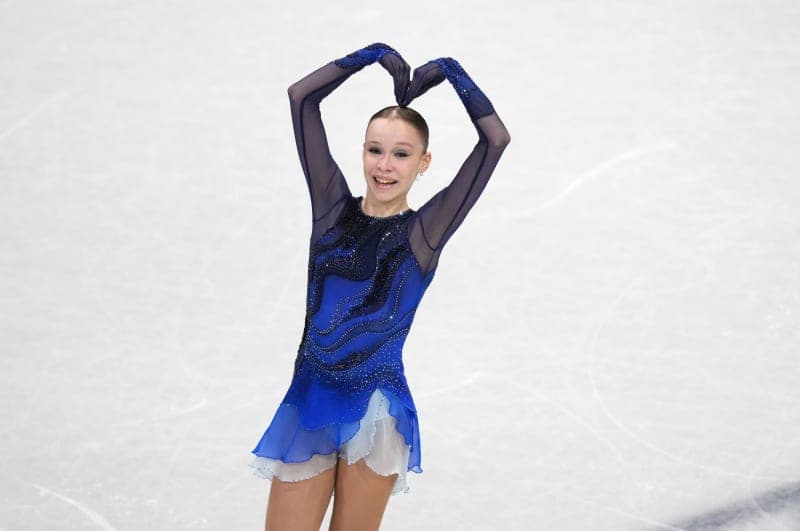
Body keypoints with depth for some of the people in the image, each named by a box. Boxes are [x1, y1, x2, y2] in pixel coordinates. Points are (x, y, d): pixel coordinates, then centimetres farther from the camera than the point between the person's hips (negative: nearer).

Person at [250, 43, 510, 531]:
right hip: (308, 402, 2)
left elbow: (496, 139, -7)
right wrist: (375, 55, 8)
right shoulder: (334, 208, 5)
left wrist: (450, 72, 3)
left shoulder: (424, 230, -1)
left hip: (375, 412, -2)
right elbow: (301, 98, 4)